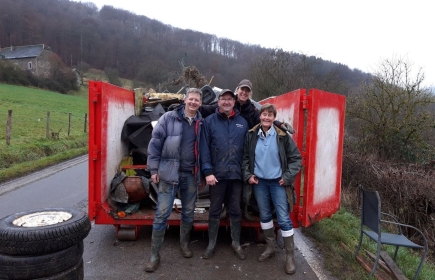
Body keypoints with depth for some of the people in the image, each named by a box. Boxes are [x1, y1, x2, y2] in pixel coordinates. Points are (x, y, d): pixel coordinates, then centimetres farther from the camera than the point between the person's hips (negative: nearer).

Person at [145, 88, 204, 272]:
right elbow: (155, 143, -4)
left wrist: (201, 173, 7)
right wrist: (154, 169, -6)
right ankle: (155, 255, 14)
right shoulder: (169, 118, -4)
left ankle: (184, 244, 37)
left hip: (191, 174, 3)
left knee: (188, 213, 15)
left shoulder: (201, 123, 4)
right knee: (162, 214, 0)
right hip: (169, 173, -3)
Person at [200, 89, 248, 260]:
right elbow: (204, 148, -5)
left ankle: (236, 243, 31)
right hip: (217, 174, -2)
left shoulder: (243, 122, 6)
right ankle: (211, 244, 27)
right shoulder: (209, 121, -1)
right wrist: (207, 171, -12)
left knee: (235, 210, 14)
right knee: (215, 210, 11)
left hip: (237, 174, 2)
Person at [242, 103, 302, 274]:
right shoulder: (251, 135, -2)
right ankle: (270, 247, 35)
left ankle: (290, 255, 16)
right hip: (259, 181, 3)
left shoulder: (282, 136, -8)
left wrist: (288, 177, -10)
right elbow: (245, 157, 7)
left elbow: (296, 158, -3)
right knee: (264, 215, 15)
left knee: (284, 218, -1)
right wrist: (248, 175, -3)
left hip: (278, 182, -3)